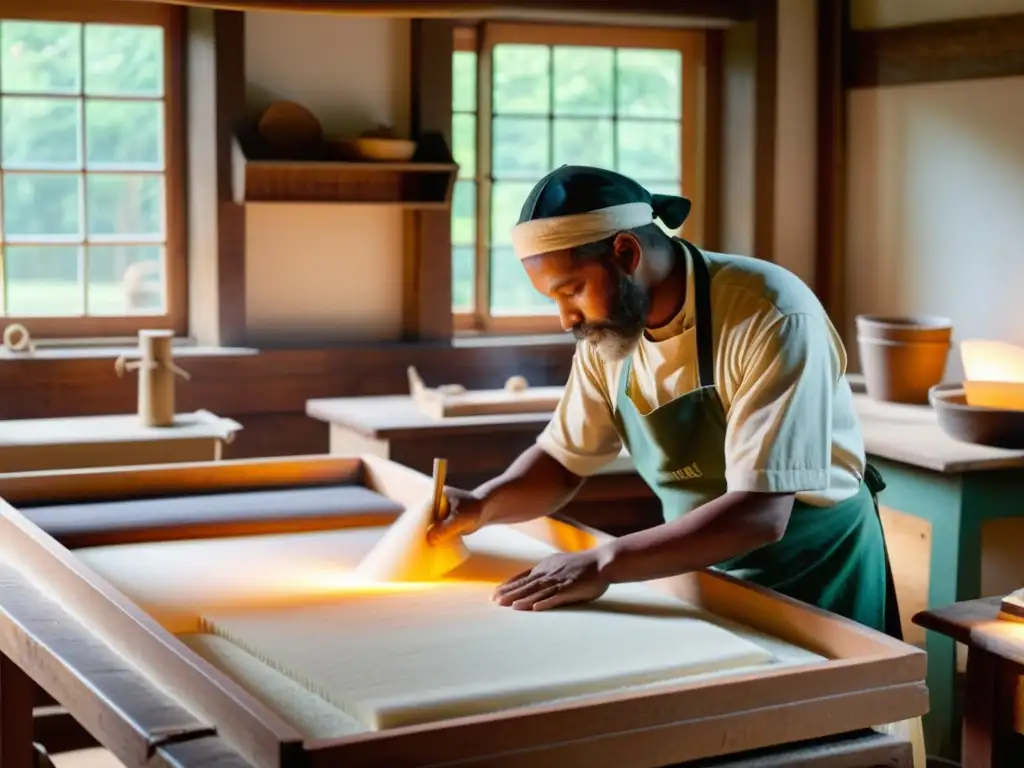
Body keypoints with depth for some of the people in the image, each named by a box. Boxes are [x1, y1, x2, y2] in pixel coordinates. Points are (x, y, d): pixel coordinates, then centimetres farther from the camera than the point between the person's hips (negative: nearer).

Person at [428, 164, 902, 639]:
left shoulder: (772, 319, -28)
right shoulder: (606, 329, -7)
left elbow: (760, 514, -33)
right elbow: (563, 460, 4)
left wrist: (603, 564, -36)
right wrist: (481, 506, -15)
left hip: (818, 579, -5)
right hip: (708, 578, 5)